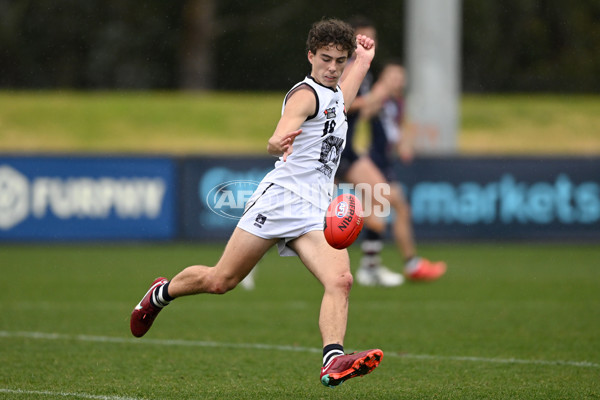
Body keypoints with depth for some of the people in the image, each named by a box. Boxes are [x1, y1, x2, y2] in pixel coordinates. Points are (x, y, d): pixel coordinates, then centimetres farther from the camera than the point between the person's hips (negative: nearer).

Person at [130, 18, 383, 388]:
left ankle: (334, 362, -35)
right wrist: (279, 143, -50)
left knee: (340, 281, -21)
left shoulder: (334, 95, 19)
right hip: (281, 196, -7)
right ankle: (162, 293, 30)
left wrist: (363, 60, 49)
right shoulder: (304, 94, -8)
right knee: (220, 281, 1)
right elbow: (275, 142, -27)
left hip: (317, 212, 7)